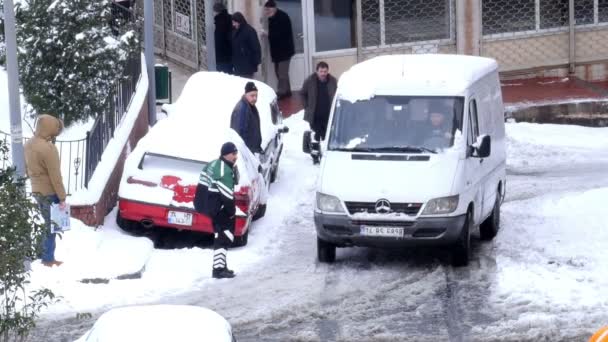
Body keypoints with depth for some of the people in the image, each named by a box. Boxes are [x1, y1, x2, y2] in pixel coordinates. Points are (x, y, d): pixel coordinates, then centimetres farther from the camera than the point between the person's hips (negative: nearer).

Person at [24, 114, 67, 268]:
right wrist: (62, 198, -15)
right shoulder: (48, 149, -25)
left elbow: (27, 168, 14)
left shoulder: (29, 144, 3)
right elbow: (55, 176, -21)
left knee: (45, 224, 19)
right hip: (50, 193, -8)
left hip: (36, 191, 8)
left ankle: (46, 255, 25)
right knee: (51, 226, 3)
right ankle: (48, 259, 8)